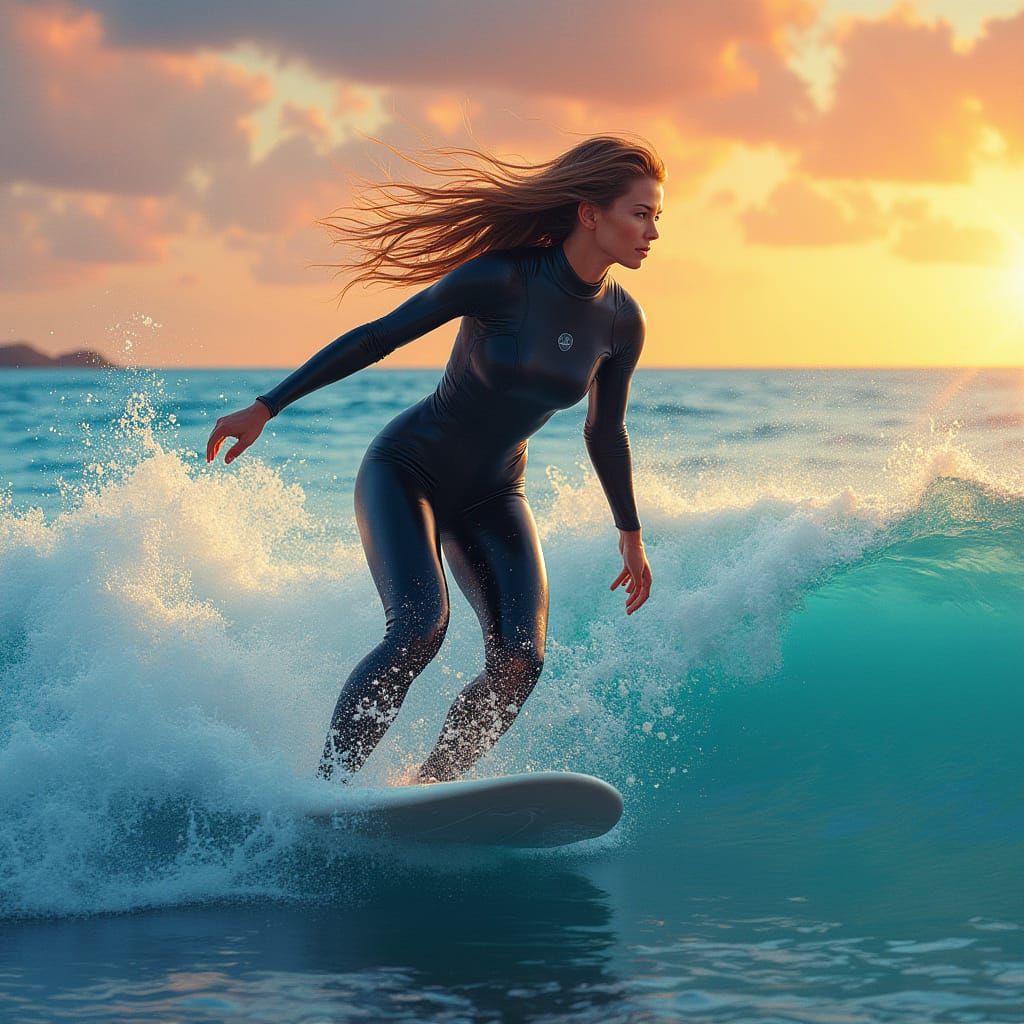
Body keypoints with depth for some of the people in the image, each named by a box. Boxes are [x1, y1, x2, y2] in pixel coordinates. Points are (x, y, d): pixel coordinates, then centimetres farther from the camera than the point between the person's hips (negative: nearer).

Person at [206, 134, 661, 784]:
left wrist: (631, 533, 17)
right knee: (419, 631, -27)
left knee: (521, 660, -15)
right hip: (406, 472, -5)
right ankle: (327, 788, -16)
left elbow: (606, 432, 11)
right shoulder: (502, 278, -22)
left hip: (492, 498, 5)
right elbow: (378, 338, -16)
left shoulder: (621, 321, -6)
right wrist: (266, 408, -15)